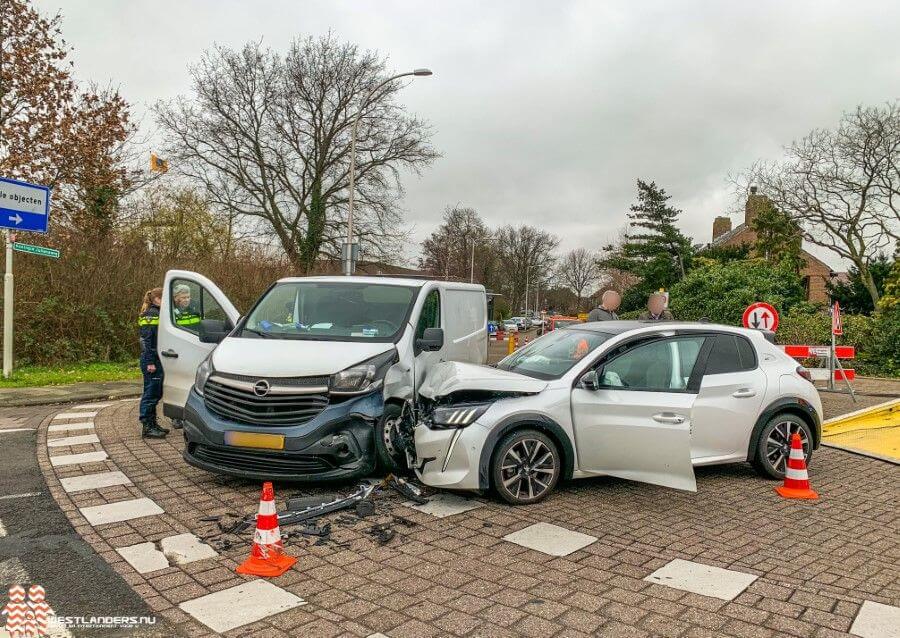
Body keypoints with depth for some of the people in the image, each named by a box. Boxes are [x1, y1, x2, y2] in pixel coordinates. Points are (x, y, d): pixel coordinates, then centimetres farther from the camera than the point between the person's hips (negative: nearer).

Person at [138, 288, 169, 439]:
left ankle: (152, 424, 23)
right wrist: (150, 362, -20)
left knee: (156, 393, 14)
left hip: (157, 359, 9)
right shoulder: (151, 314, -12)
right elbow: (147, 340, -17)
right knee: (151, 393, -5)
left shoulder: (158, 313, 17)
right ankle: (147, 427, 1)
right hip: (151, 360, -9)